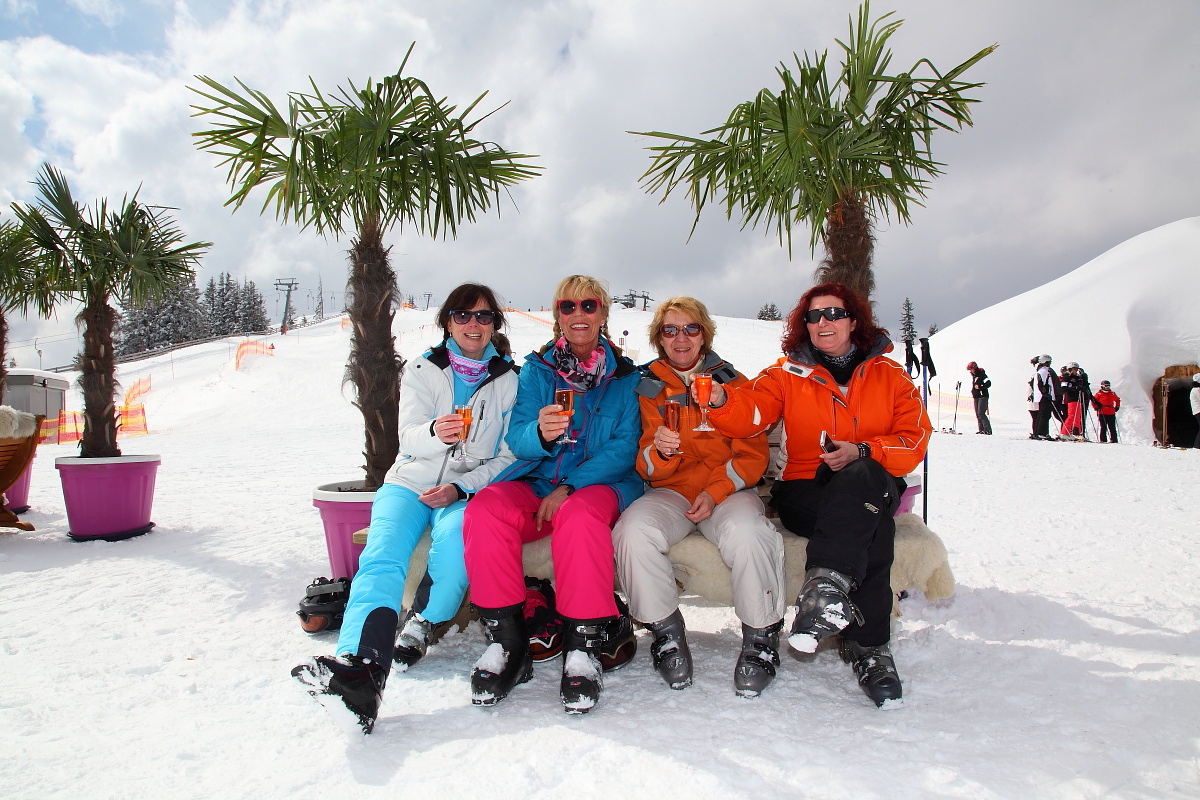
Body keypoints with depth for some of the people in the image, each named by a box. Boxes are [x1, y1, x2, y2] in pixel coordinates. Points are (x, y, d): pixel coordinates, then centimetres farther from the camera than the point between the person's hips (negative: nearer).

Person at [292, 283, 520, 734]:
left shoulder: (508, 379, 6)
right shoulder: (423, 371, 7)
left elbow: (510, 456, 2)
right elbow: (409, 439, -6)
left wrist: (461, 488, -13)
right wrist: (435, 433, -31)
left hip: (469, 492, -1)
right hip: (411, 483, 1)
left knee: (456, 534, -35)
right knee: (383, 554, -28)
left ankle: (424, 625, -12)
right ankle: (361, 664, -44)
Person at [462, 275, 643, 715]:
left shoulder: (624, 376, 7)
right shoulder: (536, 369, 11)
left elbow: (625, 447, -4)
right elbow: (517, 439, 1)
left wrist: (569, 487, -17)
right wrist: (539, 433, -25)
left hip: (603, 483, -2)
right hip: (537, 481, 3)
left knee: (579, 515, -37)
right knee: (484, 510, -28)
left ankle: (582, 648, -25)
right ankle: (506, 642, -17)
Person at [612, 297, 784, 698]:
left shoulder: (733, 382, 8)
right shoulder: (647, 387, 8)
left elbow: (752, 454, 3)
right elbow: (647, 468, 4)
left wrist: (715, 491, -13)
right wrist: (659, 451, -22)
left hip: (727, 490, -1)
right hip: (670, 492, 1)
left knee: (748, 533, -34)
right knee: (634, 531, -30)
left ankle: (761, 638, -10)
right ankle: (666, 632, -9)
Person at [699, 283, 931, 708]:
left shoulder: (888, 374, 12)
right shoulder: (788, 373, 9)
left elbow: (915, 440, 2)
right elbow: (750, 412, -11)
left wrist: (861, 453, -17)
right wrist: (721, 401, -35)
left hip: (872, 486, 1)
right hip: (804, 492, 0)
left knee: (863, 477, -37)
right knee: (872, 527, -34)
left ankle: (826, 586, -47)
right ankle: (869, 644, -34)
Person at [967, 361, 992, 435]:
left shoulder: (982, 374, -10)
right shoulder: (973, 376, 16)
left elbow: (988, 383, -19)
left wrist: (980, 387, -25)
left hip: (983, 396, -9)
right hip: (976, 397, 9)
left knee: (981, 413, -15)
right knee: (977, 414, 6)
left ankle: (988, 429, -14)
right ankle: (981, 429, 9)